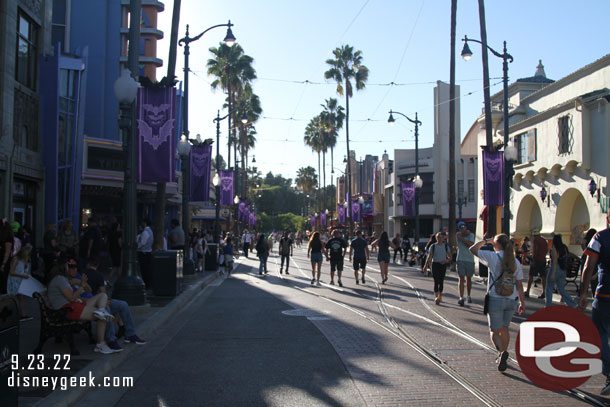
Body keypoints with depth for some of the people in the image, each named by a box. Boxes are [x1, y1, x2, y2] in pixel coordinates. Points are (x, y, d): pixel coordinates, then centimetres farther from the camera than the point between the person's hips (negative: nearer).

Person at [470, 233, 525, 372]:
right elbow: (519, 285, 5)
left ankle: (502, 352, -22)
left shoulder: (493, 257, -10)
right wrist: (522, 302, 9)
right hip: (511, 300, 4)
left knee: (494, 330, 4)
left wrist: (484, 241, 13)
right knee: (504, 329, 20)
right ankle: (502, 357, 27)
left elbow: (473, 249, -1)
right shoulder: (515, 262, 4)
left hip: (495, 299, -4)